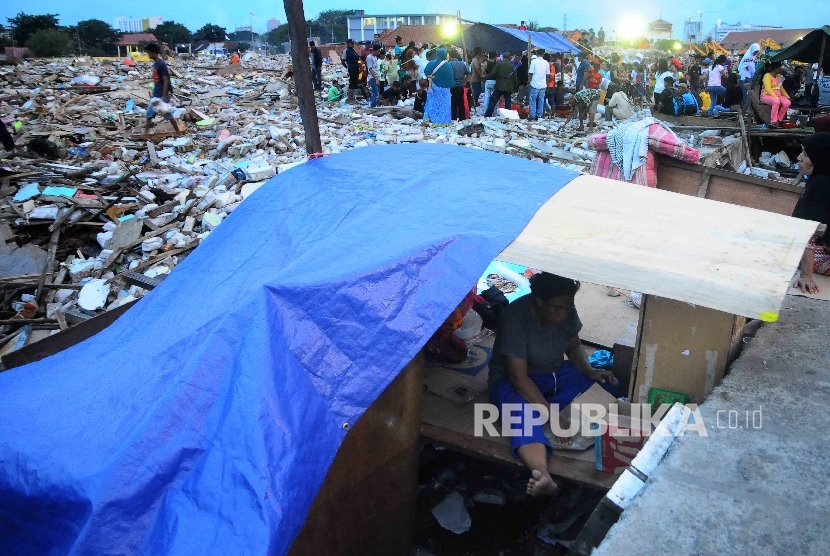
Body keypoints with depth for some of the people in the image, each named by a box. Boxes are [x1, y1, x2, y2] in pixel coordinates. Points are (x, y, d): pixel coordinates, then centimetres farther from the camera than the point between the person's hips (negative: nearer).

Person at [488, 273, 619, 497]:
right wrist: (551, 413, -37)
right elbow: (518, 376, -31)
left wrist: (590, 370, -13)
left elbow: (574, 346, 7)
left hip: (555, 373, 7)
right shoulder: (515, 317, -30)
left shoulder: (566, 311, -11)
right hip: (512, 380, -7)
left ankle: (537, 408, -14)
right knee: (524, 413, -39)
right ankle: (543, 474, -63)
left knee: (609, 385, -10)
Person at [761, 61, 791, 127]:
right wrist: (776, 97, -28)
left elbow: (781, 88, 23)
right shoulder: (767, 76, -9)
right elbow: (768, 89, -19)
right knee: (776, 101, -38)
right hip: (767, 96, -8)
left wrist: (787, 96, 11)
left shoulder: (778, 76, 18)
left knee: (787, 102, -21)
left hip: (777, 95, 8)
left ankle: (778, 120, -11)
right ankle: (774, 122, -31)